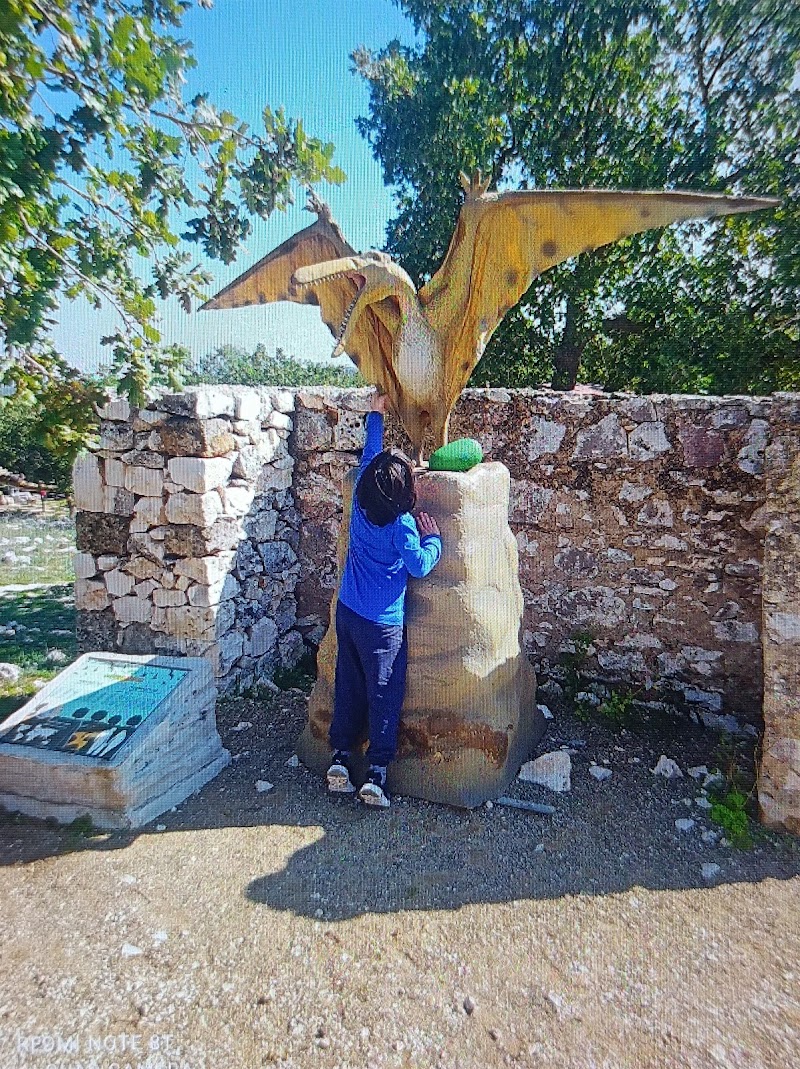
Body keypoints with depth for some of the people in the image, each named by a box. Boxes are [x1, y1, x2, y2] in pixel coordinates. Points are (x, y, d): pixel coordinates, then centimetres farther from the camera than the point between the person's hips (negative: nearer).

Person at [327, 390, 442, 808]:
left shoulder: (361, 503, -2)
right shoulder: (401, 523, -18)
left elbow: (369, 455, 12)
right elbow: (420, 565, -15)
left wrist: (376, 414, 23)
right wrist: (433, 537, 1)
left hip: (347, 612, 6)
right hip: (382, 624, -6)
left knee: (348, 687, 16)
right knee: (384, 695, 6)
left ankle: (340, 758, 23)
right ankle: (376, 773, 11)